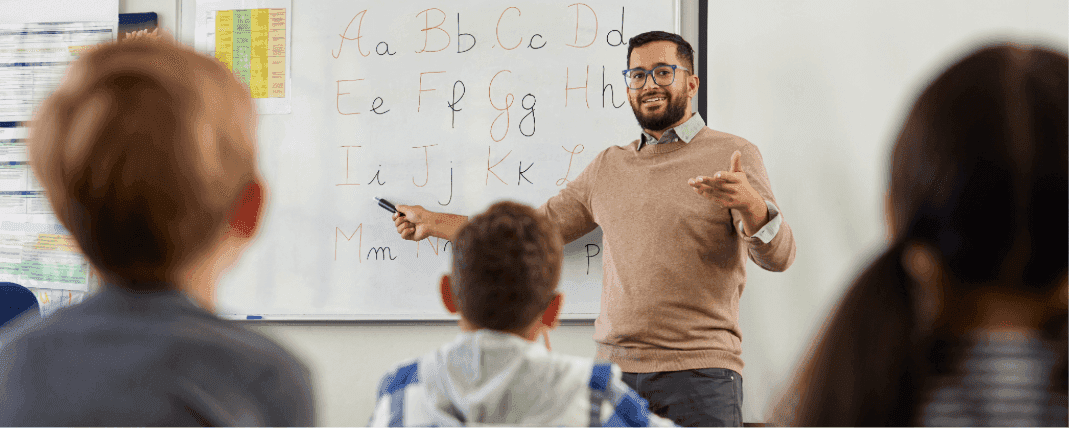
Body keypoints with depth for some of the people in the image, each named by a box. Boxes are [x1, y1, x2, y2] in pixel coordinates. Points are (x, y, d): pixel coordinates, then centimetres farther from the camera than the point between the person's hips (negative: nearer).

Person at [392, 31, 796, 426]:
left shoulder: (731, 155, 1)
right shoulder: (608, 166, 16)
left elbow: (778, 256, -10)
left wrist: (749, 203, -32)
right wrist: (434, 223, 26)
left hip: (699, 372, -4)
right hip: (614, 367, 4)